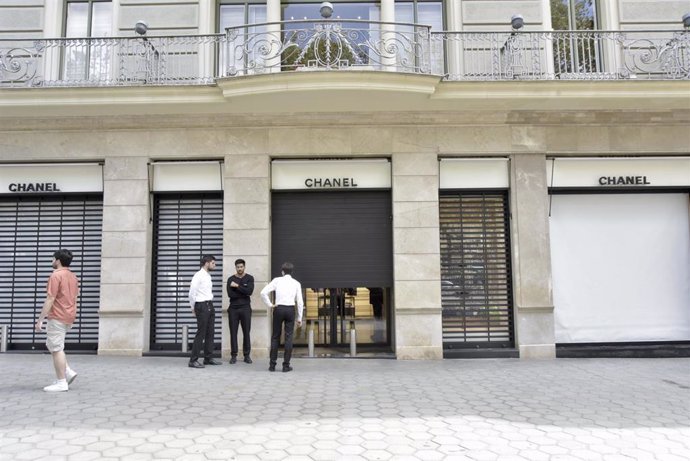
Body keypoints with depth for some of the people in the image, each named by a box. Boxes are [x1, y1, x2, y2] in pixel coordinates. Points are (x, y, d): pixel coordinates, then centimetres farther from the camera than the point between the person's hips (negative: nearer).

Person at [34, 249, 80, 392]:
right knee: (52, 345, 20)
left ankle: (61, 383, 1)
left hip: (57, 317, -9)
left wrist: (40, 320, -14)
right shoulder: (73, 277, 14)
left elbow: (50, 300, -18)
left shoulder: (56, 275, -13)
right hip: (69, 317, 9)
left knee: (57, 349, -3)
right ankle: (68, 372, 12)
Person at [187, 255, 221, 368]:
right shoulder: (199, 275, -12)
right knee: (201, 333, -7)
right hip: (202, 306, -8)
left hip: (210, 306, 8)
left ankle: (208, 358, 20)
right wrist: (193, 308, -2)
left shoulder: (208, 276, 14)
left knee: (210, 333, 11)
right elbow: (192, 292, -12)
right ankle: (193, 360, -1)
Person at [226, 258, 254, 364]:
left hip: (245, 308, -1)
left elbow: (249, 291, -14)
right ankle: (233, 356, 10)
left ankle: (247, 355, 11)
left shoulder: (249, 278, 2)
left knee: (246, 332, 2)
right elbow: (230, 294, -9)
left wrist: (237, 286, -13)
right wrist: (243, 293, -9)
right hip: (233, 308, 1)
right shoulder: (231, 279, 4)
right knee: (233, 332, 2)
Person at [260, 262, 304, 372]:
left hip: (278, 309, 0)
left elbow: (263, 293, -6)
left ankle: (272, 365, 12)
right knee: (288, 337, 4)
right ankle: (286, 365, 5)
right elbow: (300, 302, 2)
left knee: (275, 336, 9)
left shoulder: (277, 280, 3)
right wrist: (299, 318, 8)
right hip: (290, 310, 0)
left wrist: (270, 304, 4)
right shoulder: (296, 283, 6)